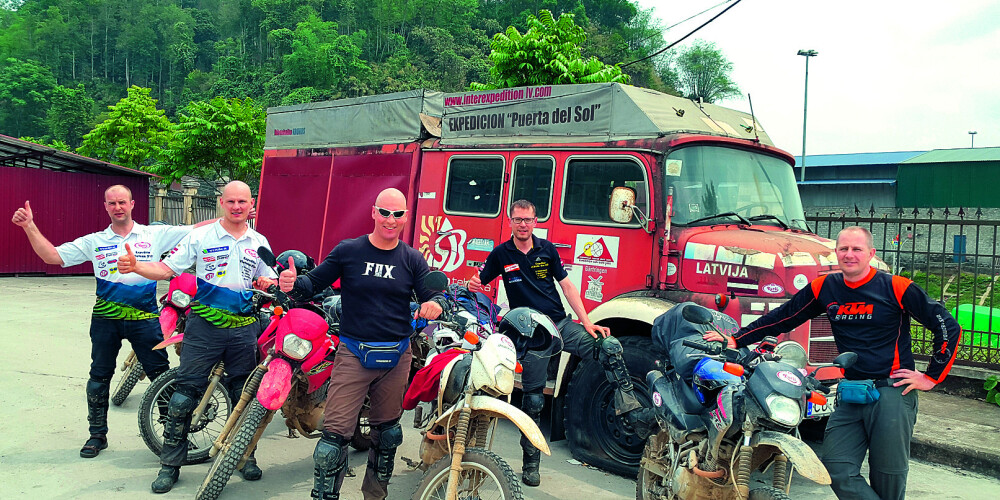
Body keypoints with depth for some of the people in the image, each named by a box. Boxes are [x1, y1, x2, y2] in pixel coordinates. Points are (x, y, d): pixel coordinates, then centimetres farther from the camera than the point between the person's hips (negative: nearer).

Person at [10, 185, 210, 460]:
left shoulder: (156, 234, 1)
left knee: (161, 376, 2)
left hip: (145, 318, -2)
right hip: (106, 319, 2)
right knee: (99, 378, 11)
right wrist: (29, 227, -9)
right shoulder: (94, 241, 6)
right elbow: (52, 255, 2)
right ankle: (98, 434, 27)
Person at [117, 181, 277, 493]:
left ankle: (245, 455, 26)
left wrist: (267, 283, -6)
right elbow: (166, 269, -4)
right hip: (204, 327, -2)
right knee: (184, 396, -1)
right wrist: (135, 266, -22)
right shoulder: (200, 237, 0)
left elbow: (269, 280, 17)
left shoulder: (259, 242, 10)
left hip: (244, 328, 3)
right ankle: (170, 464, 11)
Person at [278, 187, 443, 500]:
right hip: (353, 354, -3)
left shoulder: (412, 259, 4)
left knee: (387, 432, 16)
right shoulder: (348, 251, -1)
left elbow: (431, 296, 1)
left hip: (396, 357, 3)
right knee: (335, 432, -9)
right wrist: (292, 284, -21)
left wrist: (434, 305, -23)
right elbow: (314, 283, 1)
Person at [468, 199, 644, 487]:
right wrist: (473, 285, -18)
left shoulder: (547, 249, 7)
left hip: (561, 323, 2)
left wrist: (587, 322, -2)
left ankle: (631, 410, -15)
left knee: (610, 346, -21)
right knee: (533, 399, 2)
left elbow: (566, 285, 6)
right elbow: (478, 282, 8)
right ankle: (530, 464, 15)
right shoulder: (501, 254, 2)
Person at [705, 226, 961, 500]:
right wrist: (736, 339, 5)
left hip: (893, 392, -4)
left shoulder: (897, 288, -5)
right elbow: (781, 318, 11)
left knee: (887, 477, 3)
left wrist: (932, 377, -2)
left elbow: (949, 328, -1)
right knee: (837, 470, -5)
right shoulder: (824, 288, 6)